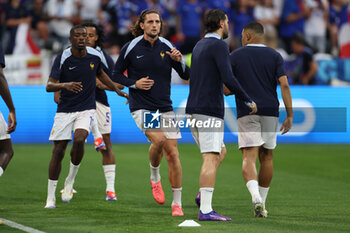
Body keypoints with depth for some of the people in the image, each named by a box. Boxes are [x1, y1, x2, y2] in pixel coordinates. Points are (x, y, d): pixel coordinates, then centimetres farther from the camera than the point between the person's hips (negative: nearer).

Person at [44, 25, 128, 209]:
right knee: (58, 151, -4)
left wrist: (118, 91, 29)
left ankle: (70, 180, -4)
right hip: (64, 111, -1)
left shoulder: (95, 56, 1)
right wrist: (64, 85, -36)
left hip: (86, 109, 1)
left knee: (79, 139, -26)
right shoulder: (63, 58, -10)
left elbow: (101, 74, 23)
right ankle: (50, 197, 7)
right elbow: (49, 86, -16)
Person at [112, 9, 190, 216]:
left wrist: (179, 61, -13)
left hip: (165, 108, 3)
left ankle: (177, 203, 7)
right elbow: (116, 74, 6)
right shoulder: (131, 48, -2)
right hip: (141, 107, -3)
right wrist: (134, 83, -10)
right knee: (159, 139, -28)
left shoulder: (167, 47, 4)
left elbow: (187, 75, 7)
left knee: (172, 153, -3)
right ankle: (155, 177, 2)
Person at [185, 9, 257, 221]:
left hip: (193, 108, 9)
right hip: (210, 110, -9)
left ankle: (203, 195, 8)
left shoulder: (199, 46, 18)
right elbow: (228, 79, -19)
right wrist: (249, 101, -10)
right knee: (211, 159, -12)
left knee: (221, 151, 21)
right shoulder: (219, 46, -9)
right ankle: (205, 210, -19)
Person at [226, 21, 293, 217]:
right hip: (270, 112, 2)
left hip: (247, 113, -2)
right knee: (267, 157, 16)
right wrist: (290, 115, -5)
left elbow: (226, 90, 1)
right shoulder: (275, 56, 4)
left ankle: (256, 197, -33)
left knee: (249, 158, -8)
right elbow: (284, 85, -7)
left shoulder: (235, 56, 3)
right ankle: (262, 204, 21)